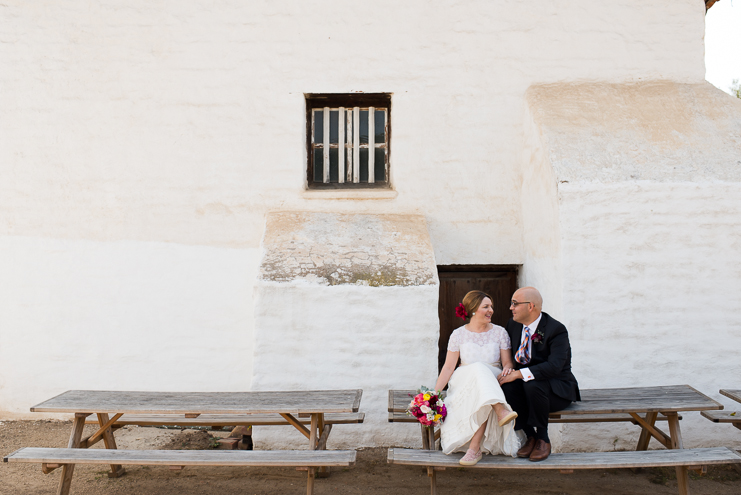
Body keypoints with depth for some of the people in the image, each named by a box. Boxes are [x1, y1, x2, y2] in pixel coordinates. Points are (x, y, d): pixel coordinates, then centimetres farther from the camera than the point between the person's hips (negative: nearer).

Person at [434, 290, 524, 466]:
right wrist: (435, 393, -10)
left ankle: (474, 448, -36)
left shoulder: (500, 332, 6)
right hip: (464, 384, -1)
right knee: (479, 369, -36)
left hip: (494, 384, 1)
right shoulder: (458, 334, 3)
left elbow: (508, 363, 5)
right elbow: (448, 367, 0)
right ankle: (501, 412, -48)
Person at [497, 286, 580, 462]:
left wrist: (518, 374, -34)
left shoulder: (556, 329, -17)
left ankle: (543, 439, -15)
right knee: (507, 387, -28)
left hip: (556, 389, -5)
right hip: (526, 385, 5)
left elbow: (554, 366, -30)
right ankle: (530, 436, -10)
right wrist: (508, 368, -10)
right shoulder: (513, 324, 3)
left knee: (532, 385, -37)